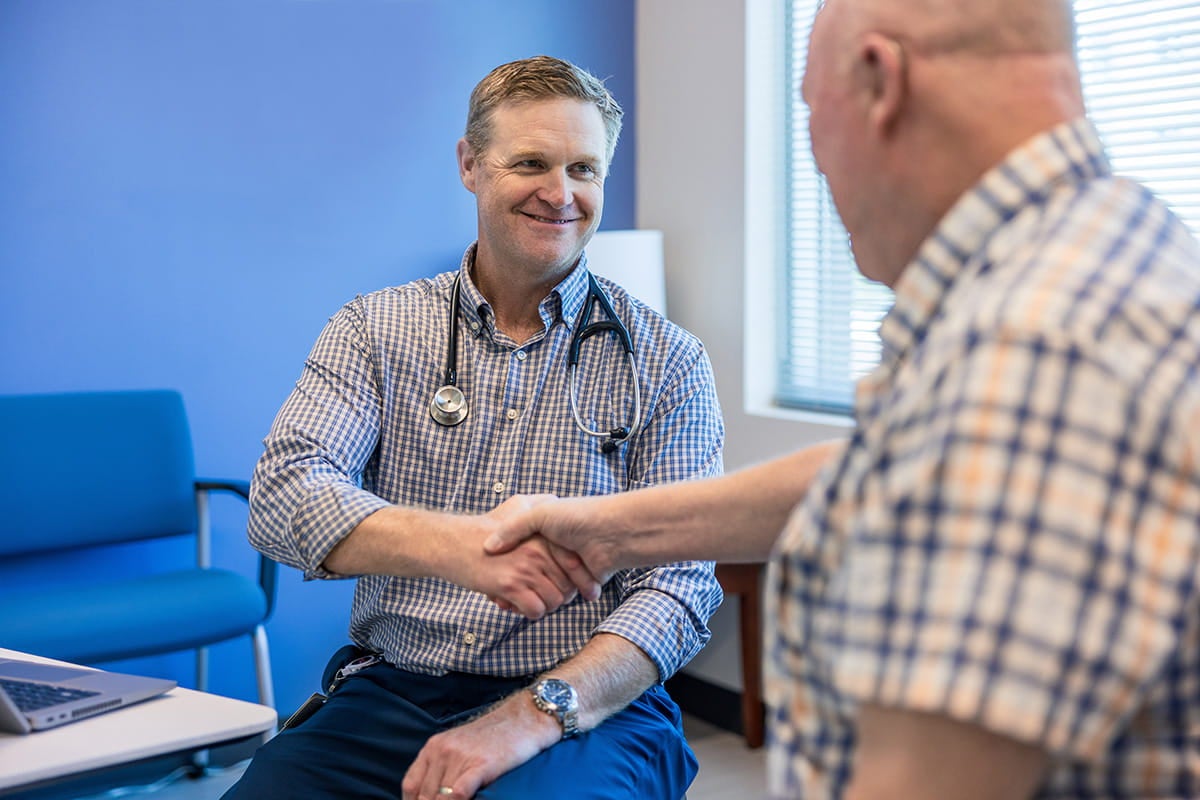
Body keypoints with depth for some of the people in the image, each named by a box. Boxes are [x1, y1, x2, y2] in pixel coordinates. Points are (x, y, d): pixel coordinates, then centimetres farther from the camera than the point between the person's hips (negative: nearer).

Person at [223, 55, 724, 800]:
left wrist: (534, 715, -22)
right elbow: (283, 494, -8)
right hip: (391, 692, 3)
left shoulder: (667, 361, 3)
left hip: (588, 707, -2)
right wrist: (459, 544, -27)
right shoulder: (376, 329, 8)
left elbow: (679, 588, -5)